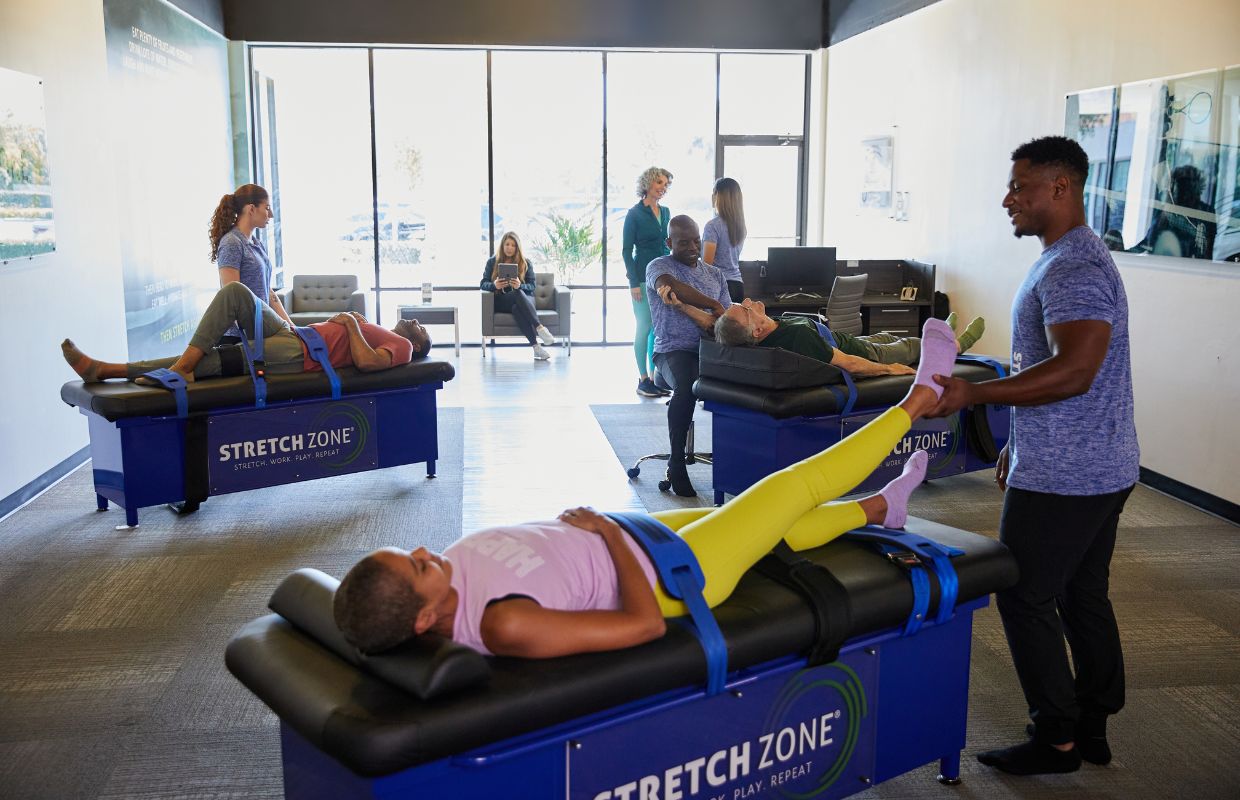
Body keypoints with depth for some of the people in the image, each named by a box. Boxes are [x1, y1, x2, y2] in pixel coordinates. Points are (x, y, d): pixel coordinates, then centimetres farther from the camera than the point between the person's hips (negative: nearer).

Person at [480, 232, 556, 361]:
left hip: (524, 299, 1)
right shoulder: (492, 262, 11)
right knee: (518, 294, -37)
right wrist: (494, 285, -19)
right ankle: (540, 328, -53)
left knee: (517, 308, -39)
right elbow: (483, 284, 5)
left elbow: (531, 286, 3)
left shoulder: (526, 263, 11)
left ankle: (536, 346, -54)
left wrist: (520, 286, -21)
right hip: (501, 302, -1)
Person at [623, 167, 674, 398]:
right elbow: (626, 250, -7)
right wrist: (633, 282, -13)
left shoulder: (665, 212, 12)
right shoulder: (635, 214, -6)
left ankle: (654, 377, 14)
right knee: (645, 327, -4)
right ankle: (643, 380, 3)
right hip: (643, 278, -6)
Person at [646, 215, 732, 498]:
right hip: (674, 350, -4)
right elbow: (671, 286, -19)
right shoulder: (658, 267, 6)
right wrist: (713, 306, -16)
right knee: (687, 386, -37)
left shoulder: (714, 273, 22)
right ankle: (676, 463, -21)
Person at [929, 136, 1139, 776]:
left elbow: (1074, 371, -30)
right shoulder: (1067, 260, 15)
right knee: (1083, 596, 17)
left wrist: (971, 393, -28)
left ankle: (1057, 739, 12)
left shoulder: (1075, 269, -20)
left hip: (1063, 479, -10)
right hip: (1097, 468, 10)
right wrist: (1017, 444, 23)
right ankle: (1093, 728, 29)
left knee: (1025, 597, 0)